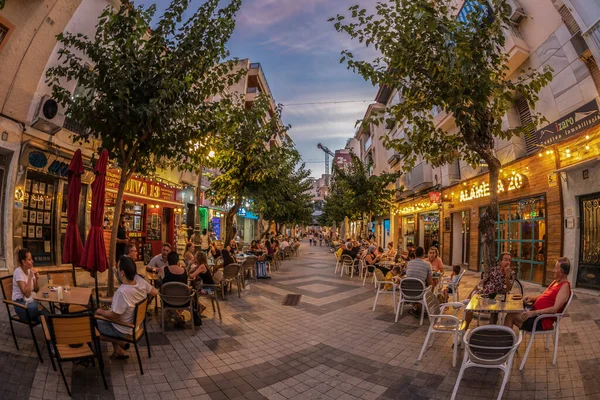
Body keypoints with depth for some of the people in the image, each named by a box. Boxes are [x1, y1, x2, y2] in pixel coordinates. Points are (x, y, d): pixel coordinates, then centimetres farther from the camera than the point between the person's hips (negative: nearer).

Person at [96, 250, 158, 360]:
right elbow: (155, 292, -3)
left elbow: (113, 316, -24)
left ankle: (119, 351, 20)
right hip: (136, 324, 7)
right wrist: (144, 303, 12)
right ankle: (121, 343, 24)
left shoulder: (122, 291, -35)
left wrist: (100, 311, -7)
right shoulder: (139, 280, -17)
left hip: (123, 330, -6)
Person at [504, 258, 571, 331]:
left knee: (510, 316, -17)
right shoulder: (556, 281, 15)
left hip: (542, 320, -9)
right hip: (536, 313, 9)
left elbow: (555, 309, -23)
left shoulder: (565, 286, -15)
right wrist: (532, 298, 2)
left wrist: (534, 313, -29)